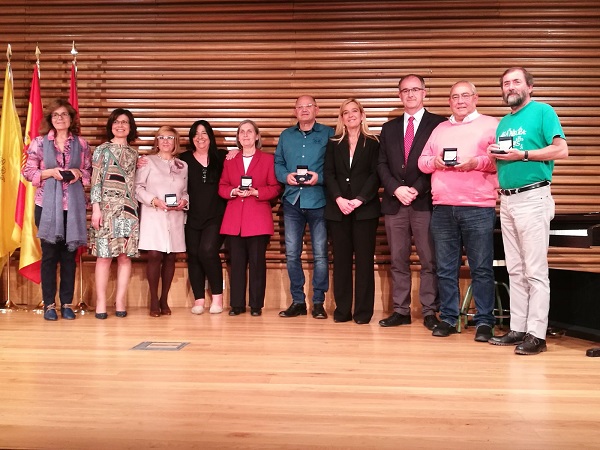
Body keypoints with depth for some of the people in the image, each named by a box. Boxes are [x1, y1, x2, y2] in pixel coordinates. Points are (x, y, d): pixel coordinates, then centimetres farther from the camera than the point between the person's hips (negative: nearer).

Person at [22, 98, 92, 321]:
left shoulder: (81, 144, 7)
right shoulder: (39, 142, 3)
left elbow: (90, 172, 11)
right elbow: (27, 172, 2)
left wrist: (79, 173, -9)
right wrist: (50, 172, -12)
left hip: (73, 205, 1)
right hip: (47, 205, -1)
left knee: (69, 255, 5)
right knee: (49, 254, 3)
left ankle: (67, 303, 15)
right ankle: (49, 304, 12)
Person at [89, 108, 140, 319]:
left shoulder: (134, 153, 16)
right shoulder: (102, 150, 5)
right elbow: (95, 181, -1)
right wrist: (95, 208, -9)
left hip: (129, 208, 3)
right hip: (107, 207, -3)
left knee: (125, 255, 1)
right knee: (104, 255, -4)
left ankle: (120, 302, 7)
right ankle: (101, 302, 3)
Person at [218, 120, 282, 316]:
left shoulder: (268, 159, 6)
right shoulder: (229, 160, 16)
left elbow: (275, 188, 1)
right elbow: (222, 187, 13)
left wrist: (255, 192, -14)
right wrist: (234, 191, -8)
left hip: (258, 219, -3)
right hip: (234, 220, 3)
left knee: (257, 261, -1)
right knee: (236, 262, 3)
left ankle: (256, 305, 9)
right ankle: (237, 304, 12)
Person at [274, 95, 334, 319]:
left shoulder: (328, 133, 3)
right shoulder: (286, 135, 16)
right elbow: (277, 164, 13)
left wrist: (320, 177, -18)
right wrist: (286, 176, -7)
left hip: (318, 200, -3)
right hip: (292, 200, 4)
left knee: (320, 254, 0)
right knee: (291, 253, 4)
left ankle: (318, 302, 11)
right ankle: (297, 301, 16)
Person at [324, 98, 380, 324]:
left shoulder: (372, 143, 7)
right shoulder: (333, 143, 13)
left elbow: (375, 175, -2)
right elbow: (329, 174, 4)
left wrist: (359, 200, -14)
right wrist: (339, 199, -12)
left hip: (365, 208, -2)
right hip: (338, 209, 2)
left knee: (364, 259, -1)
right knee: (341, 259, 3)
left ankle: (363, 310, 4)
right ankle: (342, 309, 8)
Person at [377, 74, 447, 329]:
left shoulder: (438, 124, 4)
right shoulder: (389, 128, 16)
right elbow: (382, 165, 10)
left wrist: (417, 189, -12)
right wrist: (396, 189, -6)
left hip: (425, 202, -4)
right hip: (394, 203, 4)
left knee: (429, 261, -1)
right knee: (398, 261, 7)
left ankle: (429, 312, 7)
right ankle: (401, 310, 14)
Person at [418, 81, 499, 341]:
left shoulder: (491, 125, 7)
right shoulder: (439, 129, 20)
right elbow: (422, 162, 17)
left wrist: (476, 162, -15)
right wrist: (435, 161, -3)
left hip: (478, 208, -4)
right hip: (442, 209, 4)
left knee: (481, 269, -1)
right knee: (445, 268, 7)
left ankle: (484, 321, 9)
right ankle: (448, 318, 17)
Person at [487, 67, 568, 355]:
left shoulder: (543, 111, -1)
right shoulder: (504, 122, 18)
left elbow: (561, 150, -10)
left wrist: (522, 154, -15)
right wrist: (495, 155, 1)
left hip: (532, 198, -7)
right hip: (507, 200, 7)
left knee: (535, 271, -5)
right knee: (515, 270, 10)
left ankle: (536, 334, 0)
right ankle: (517, 328, 17)